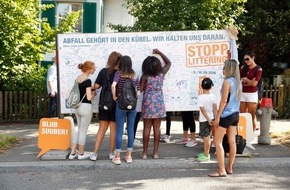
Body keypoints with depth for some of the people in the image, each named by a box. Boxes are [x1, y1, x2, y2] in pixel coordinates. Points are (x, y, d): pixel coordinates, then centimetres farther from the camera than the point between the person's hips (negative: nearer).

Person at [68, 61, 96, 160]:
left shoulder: (78, 78, 7)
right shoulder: (87, 81, -17)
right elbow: (89, 98, -20)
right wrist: (94, 93, -1)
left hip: (78, 106, 8)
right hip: (86, 107, -8)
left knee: (79, 130, 18)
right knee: (83, 131, 5)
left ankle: (72, 153, 18)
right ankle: (81, 154, 17)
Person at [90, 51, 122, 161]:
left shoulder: (103, 71, -2)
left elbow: (96, 86, -1)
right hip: (116, 104, -2)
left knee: (102, 128, 11)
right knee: (113, 128, 9)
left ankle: (95, 153, 8)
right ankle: (111, 153, 16)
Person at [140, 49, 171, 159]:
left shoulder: (145, 76, -11)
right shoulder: (161, 74, -1)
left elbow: (140, 89, -9)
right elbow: (168, 63, 16)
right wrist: (159, 52, 21)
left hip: (148, 104, -2)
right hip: (159, 103, 2)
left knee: (147, 128, 4)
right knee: (157, 128, 7)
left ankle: (145, 152, 8)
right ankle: (155, 152, 11)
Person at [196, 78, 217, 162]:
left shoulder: (200, 97, -17)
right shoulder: (212, 96, -1)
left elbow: (203, 110, -19)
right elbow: (215, 109, 1)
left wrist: (208, 119, -14)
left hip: (204, 120, -6)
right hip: (210, 118, 6)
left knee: (205, 137, 0)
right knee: (207, 136, 18)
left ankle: (206, 156, 7)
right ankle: (206, 153, 30)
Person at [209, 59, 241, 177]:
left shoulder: (227, 81, -14)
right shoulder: (238, 82, 9)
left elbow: (224, 101, -17)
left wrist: (217, 117, -15)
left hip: (226, 115, -8)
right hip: (235, 114, 8)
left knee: (217, 142, -2)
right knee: (232, 141, 11)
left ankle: (222, 170, -4)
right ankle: (229, 168, 19)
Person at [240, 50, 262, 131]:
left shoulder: (258, 69, -5)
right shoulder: (243, 68, 7)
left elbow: (254, 83, -13)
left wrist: (245, 79, -3)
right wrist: (249, 82, -11)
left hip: (252, 94, -4)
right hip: (242, 93, 4)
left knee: (252, 115, 0)